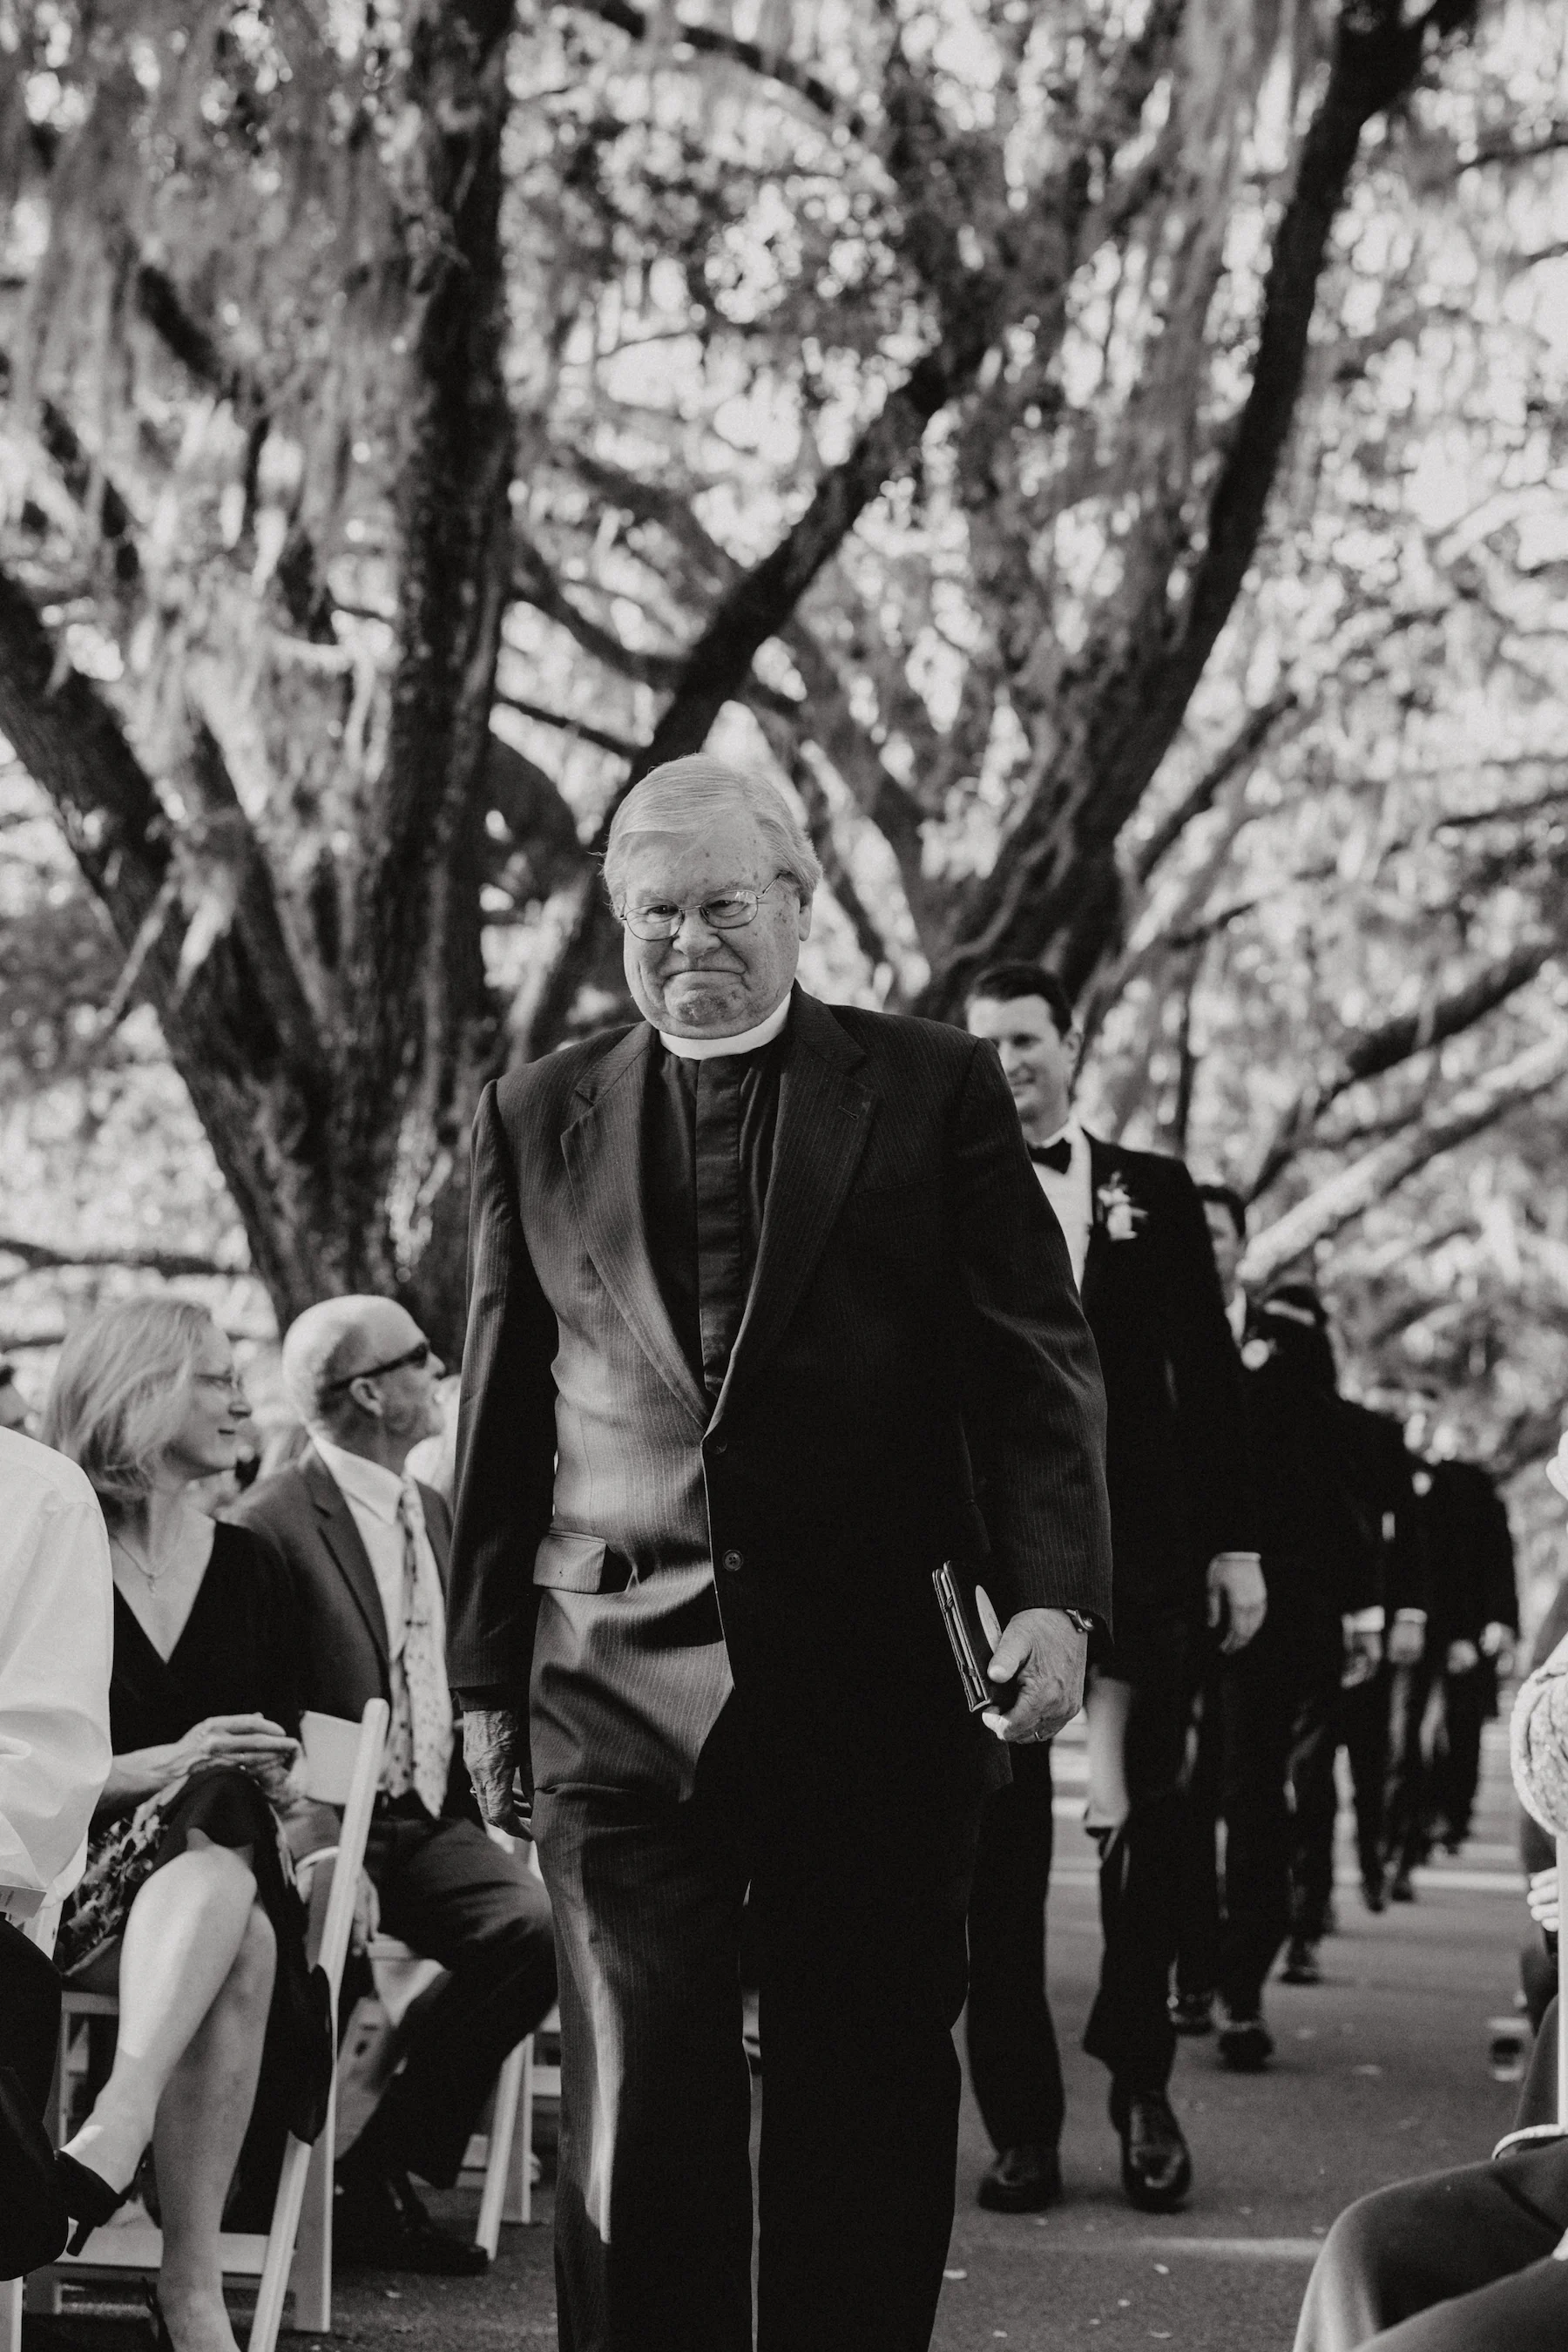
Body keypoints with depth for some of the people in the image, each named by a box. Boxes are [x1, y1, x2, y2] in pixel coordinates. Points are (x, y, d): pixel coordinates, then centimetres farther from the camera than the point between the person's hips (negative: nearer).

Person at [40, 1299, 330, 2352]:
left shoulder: (248, 1567, 16)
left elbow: (280, 1756, 16)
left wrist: (266, 1782, -7)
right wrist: (159, 1765, -18)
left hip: (213, 1864, 3)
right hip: (72, 1879, -3)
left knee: (227, 1896, -35)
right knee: (234, 1938, -36)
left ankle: (112, 2137, -48)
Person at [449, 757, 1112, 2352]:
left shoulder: (933, 1091, 6)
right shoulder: (536, 1118, 11)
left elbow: (1037, 1365, 2)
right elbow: (499, 1417, 12)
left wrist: (1054, 1596, -10)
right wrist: (484, 1673, 9)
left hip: (878, 1676, -1)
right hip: (620, 1682, 1)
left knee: (868, 2087, 5)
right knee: (638, 2095, -3)